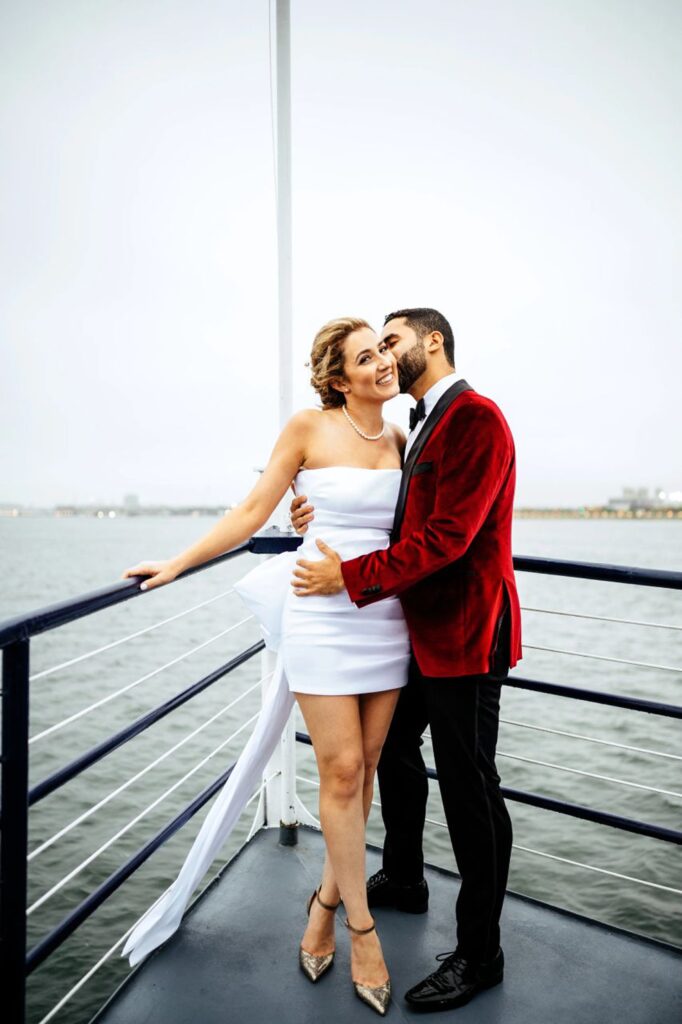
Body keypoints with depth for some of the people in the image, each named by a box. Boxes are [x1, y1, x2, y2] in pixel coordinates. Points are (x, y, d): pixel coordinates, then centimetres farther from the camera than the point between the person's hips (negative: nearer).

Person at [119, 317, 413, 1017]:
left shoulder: (400, 442, 8)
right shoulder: (309, 428, -5)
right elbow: (253, 512, -1)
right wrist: (177, 564, -1)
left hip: (384, 618, 5)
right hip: (321, 618, -4)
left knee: (363, 769, 11)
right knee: (341, 771, 0)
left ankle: (326, 902, 32)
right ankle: (360, 925, 21)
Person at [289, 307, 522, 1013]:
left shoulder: (475, 419, -16)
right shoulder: (419, 428, 14)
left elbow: (447, 534, -24)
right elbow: (400, 517, 12)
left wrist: (352, 576, -23)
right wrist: (327, 517, -4)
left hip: (464, 634, -10)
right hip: (422, 628, 10)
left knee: (469, 787, 2)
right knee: (394, 745, 23)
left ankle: (479, 954, 22)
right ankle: (403, 880, 46)